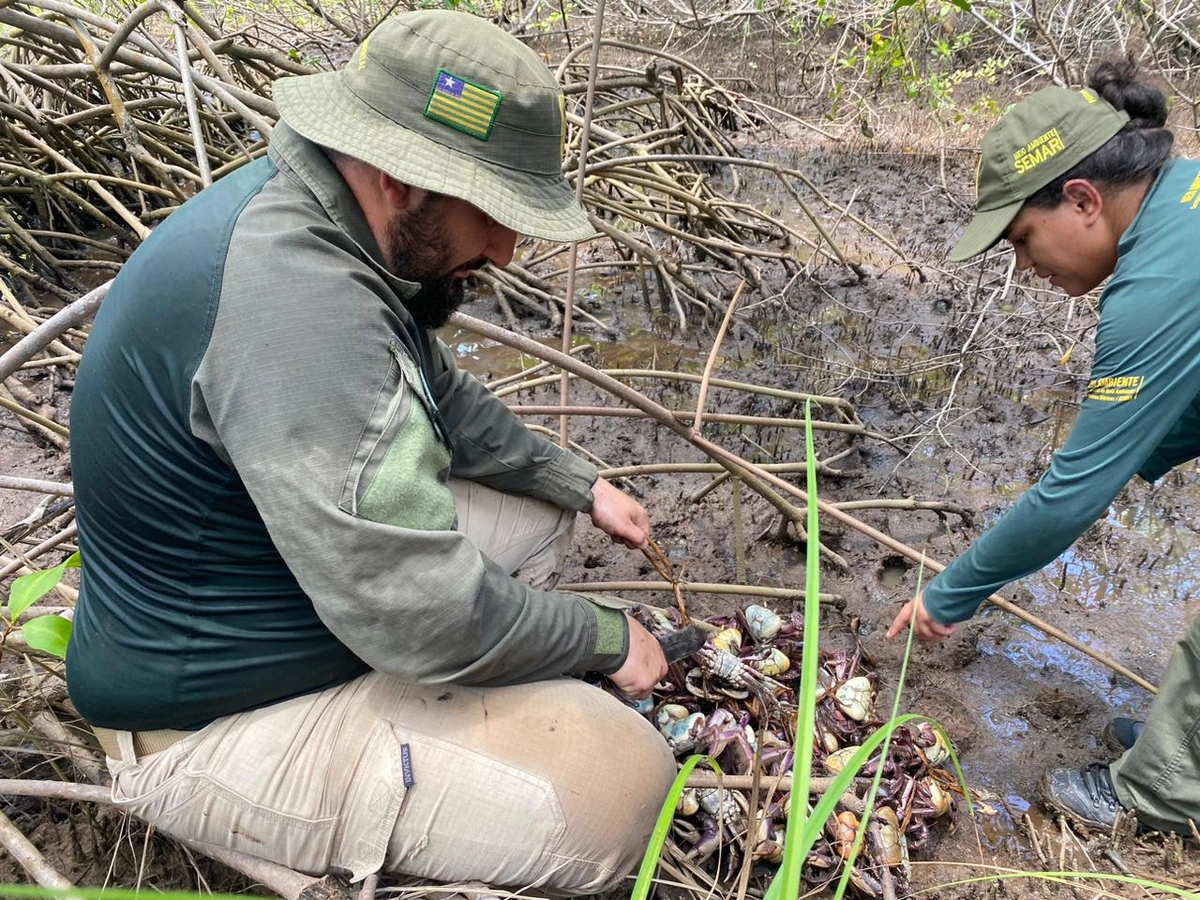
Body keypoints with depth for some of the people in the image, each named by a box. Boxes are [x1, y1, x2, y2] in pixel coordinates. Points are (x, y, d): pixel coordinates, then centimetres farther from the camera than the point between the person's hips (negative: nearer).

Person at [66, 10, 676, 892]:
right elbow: (424, 616, -32)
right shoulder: (295, 296, -34)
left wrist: (581, 483, 9)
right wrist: (607, 638, -15)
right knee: (626, 786, -14)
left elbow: (440, 395, 12)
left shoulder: (310, 218, -2)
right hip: (226, 721, -9)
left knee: (537, 513, 16)